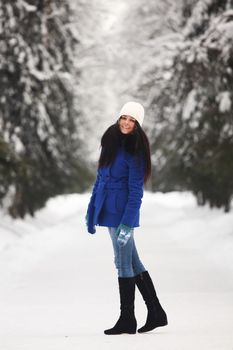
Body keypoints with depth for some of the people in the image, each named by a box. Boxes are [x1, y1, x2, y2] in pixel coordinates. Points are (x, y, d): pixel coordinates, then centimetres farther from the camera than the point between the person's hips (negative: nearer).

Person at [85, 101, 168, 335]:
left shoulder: (134, 149, -13)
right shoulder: (111, 141, 10)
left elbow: (136, 190, -16)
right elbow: (101, 177, 16)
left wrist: (127, 222, -21)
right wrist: (92, 209, 16)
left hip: (122, 211, -8)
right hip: (109, 209, 8)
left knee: (123, 263, -2)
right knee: (132, 262, 12)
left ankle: (127, 320, 8)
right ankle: (156, 313, 19)